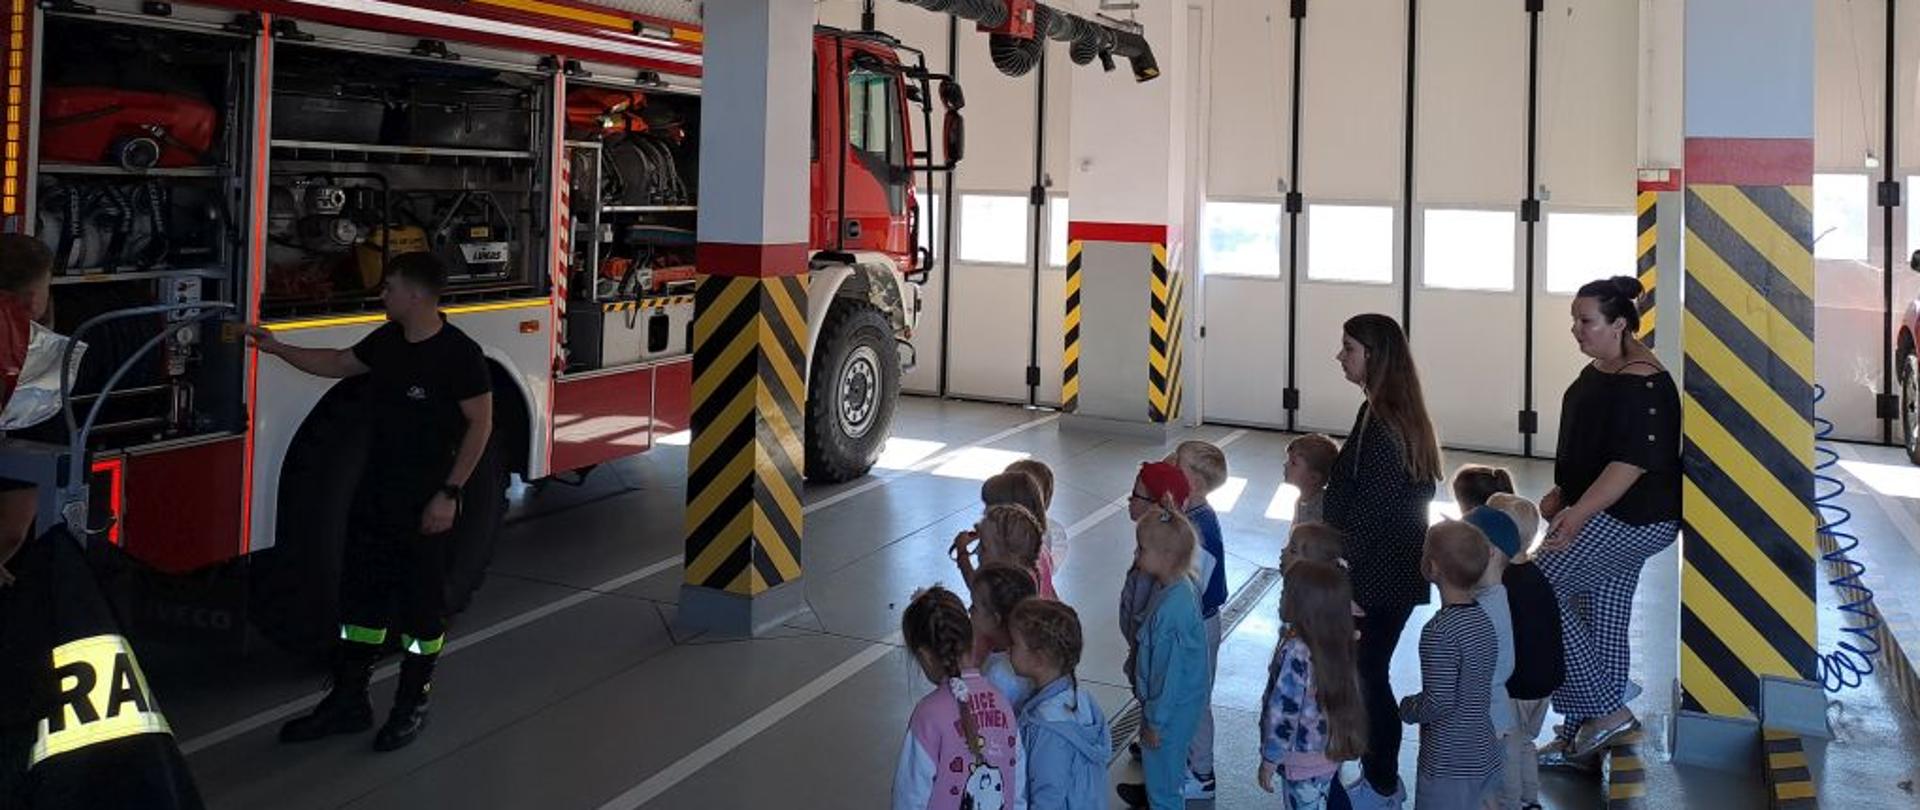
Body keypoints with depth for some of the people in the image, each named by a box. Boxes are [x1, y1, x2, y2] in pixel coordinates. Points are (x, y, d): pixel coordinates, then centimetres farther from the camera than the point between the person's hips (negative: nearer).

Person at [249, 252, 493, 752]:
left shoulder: (459, 353, -17)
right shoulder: (387, 341, 6)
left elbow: (480, 423, -15)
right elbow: (338, 363, 24)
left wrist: (449, 494, -17)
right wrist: (276, 348, 18)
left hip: (425, 499, -8)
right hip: (376, 491, 8)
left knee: (421, 601, 4)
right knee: (361, 593, 13)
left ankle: (412, 706, 18)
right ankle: (348, 701, 24)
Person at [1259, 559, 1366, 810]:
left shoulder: (1296, 653, -28)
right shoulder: (1336, 645, -3)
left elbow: (1284, 712, -24)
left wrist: (1269, 761, -13)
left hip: (1302, 759, -8)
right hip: (1328, 754, 8)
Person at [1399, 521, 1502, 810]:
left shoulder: (1439, 631, -22)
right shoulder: (1483, 619, 4)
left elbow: (1439, 701, -22)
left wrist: (1405, 708, -4)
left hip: (1449, 766, -8)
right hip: (1486, 757, 8)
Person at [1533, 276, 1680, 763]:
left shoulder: (1641, 384, -19)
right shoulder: (1599, 371, 11)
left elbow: (1633, 462, -26)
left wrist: (1578, 512, -30)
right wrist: (1562, 494, 18)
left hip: (1630, 520, -10)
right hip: (1611, 519, 10)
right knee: (1603, 620, 13)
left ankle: (1606, 711, -3)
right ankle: (1586, 737, 23)